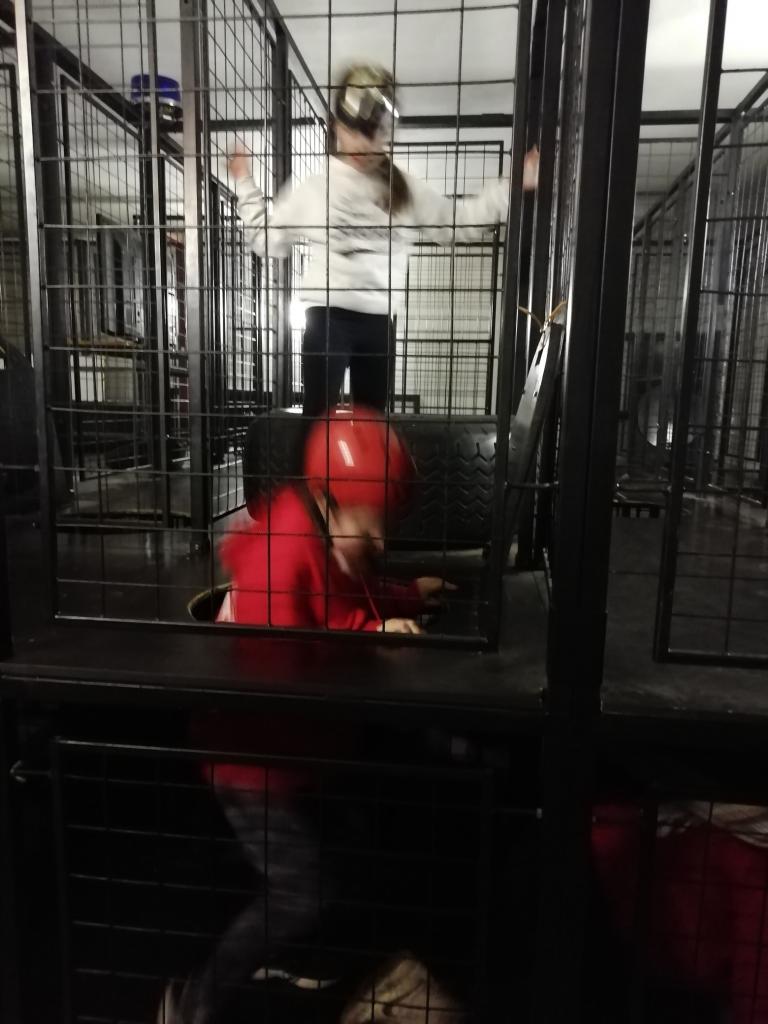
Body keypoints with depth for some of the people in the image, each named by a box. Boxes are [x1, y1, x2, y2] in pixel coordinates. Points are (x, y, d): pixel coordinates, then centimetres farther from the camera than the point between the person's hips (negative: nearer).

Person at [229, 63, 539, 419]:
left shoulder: (404, 190, 10)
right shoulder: (313, 188, 4)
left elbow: (458, 222, 11)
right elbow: (266, 239, 10)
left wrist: (512, 187, 7)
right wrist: (245, 185, 9)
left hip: (378, 322, 3)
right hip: (327, 320, -3)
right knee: (319, 419, -2)